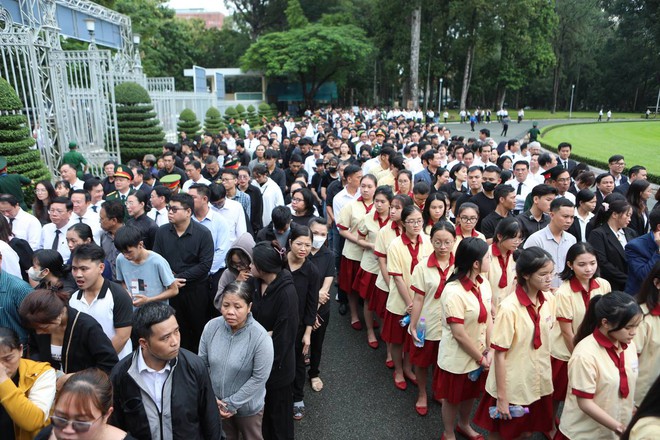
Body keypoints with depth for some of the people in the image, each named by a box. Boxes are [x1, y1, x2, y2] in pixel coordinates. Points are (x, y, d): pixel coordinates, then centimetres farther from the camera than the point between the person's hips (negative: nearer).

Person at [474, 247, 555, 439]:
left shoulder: (548, 299, -6)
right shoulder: (509, 308, -25)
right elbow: (499, 355, -20)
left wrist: (546, 372, 14)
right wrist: (501, 396, -16)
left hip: (539, 382, 6)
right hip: (512, 386, -5)